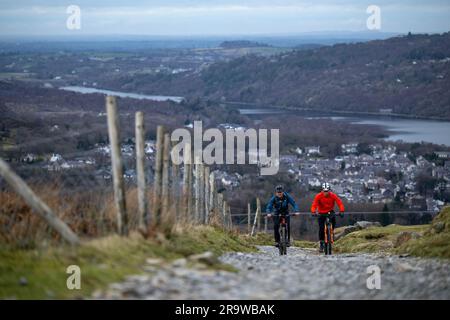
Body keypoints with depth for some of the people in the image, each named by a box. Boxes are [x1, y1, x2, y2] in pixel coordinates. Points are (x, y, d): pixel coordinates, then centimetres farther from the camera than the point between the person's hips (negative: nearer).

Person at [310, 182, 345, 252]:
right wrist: (313, 212, -45)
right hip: (322, 213, 0)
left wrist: (341, 211, -39)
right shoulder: (318, 196, -19)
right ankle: (321, 243, 4)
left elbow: (340, 203, -23)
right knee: (321, 228, -10)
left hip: (330, 211, 0)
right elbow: (314, 205, -26)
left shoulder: (333, 196, -17)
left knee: (333, 218, -31)